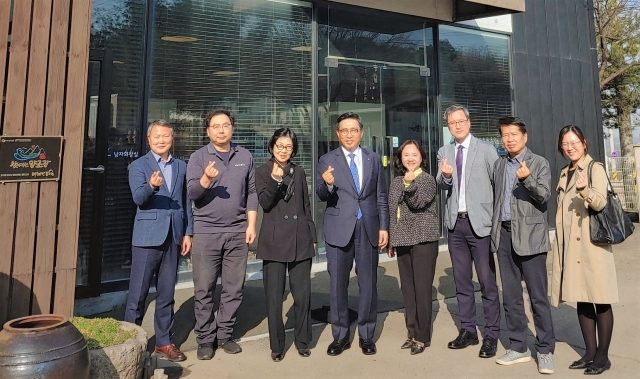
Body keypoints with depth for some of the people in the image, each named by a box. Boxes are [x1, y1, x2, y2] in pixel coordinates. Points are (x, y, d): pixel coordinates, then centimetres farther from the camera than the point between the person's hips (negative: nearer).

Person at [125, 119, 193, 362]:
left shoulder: (181, 167, 12)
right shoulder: (138, 166, 1)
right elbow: (138, 198, -15)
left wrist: (187, 232, 8)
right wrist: (151, 185, -36)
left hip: (173, 238, 4)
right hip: (147, 238, -3)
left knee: (166, 294, 12)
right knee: (138, 294, 4)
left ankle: (163, 342, 24)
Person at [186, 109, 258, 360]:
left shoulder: (245, 156, 9)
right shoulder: (198, 157, 2)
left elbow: (251, 193, 9)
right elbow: (192, 193, -8)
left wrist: (251, 225, 2)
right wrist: (206, 179, -28)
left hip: (238, 232, 2)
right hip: (206, 231, -2)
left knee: (234, 288, 8)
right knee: (204, 289, 5)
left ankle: (225, 335, 24)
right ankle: (205, 339, 20)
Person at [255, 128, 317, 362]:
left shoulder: (299, 172, 12)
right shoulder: (263, 172, 3)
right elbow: (264, 203, -11)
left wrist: (313, 236, 13)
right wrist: (275, 179, -26)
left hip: (300, 240, 3)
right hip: (275, 241, -2)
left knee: (302, 294, 5)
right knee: (274, 296, 3)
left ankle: (302, 341, 23)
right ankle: (277, 345, 19)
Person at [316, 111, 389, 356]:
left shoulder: (374, 160, 9)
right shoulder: (327, 160, 2)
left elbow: (381, 197, 10)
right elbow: (321, 196, -6)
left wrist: (384, 227, 3)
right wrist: (327, 184, -28)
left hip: (369, 229, 2)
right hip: (339, 229, -1)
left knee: (368, 284, 8)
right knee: (337, 285, 7)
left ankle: (366, 335, 25)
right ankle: (340, 336, 24)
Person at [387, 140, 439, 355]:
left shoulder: (427, 179, -4)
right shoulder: (396, 182, 12)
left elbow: (418, 203, -19)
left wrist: (410, 183, -34)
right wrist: (391, 242, 15)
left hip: (423, 240, -6)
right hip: (402, 241, 6)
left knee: (422, 288, -2)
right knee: (407, 289, 10)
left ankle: (422, 337, 9)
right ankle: (412, 333, 21)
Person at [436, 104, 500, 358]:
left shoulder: (486, 150, 0)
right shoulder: (443, 152, 11)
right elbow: (441, 185, 3)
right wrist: (444, 175, -19)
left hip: (480, 222, -4)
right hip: (455, 223, 4)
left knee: (487, 281, 1)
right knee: (462, 281, 12)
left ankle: (491, 334, 15)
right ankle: (468, 330, 25)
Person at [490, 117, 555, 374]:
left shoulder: (539, 163, 0)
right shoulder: (499, 165, 13)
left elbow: (544, 197, -10)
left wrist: (527, 178, -27)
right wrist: (494, 229, 9)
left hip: (530, 236, -4)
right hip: (504, 235, 5)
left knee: (538, 296, 1)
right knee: (510, 296, 10)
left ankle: (545, 350, 14)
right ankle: (518, 347, 21)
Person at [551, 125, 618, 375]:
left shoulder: (595, 168, -5)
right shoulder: (564, 174, 15)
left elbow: (600, 202, -20)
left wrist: (584, 190, -40)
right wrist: (559, 243, 15)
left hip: (592, 243, -7)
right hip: (570, 245, 7)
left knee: (600, 300, 1)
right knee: (581, 299, 11)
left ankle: (602, 356, 12)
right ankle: (590, 352, 21)